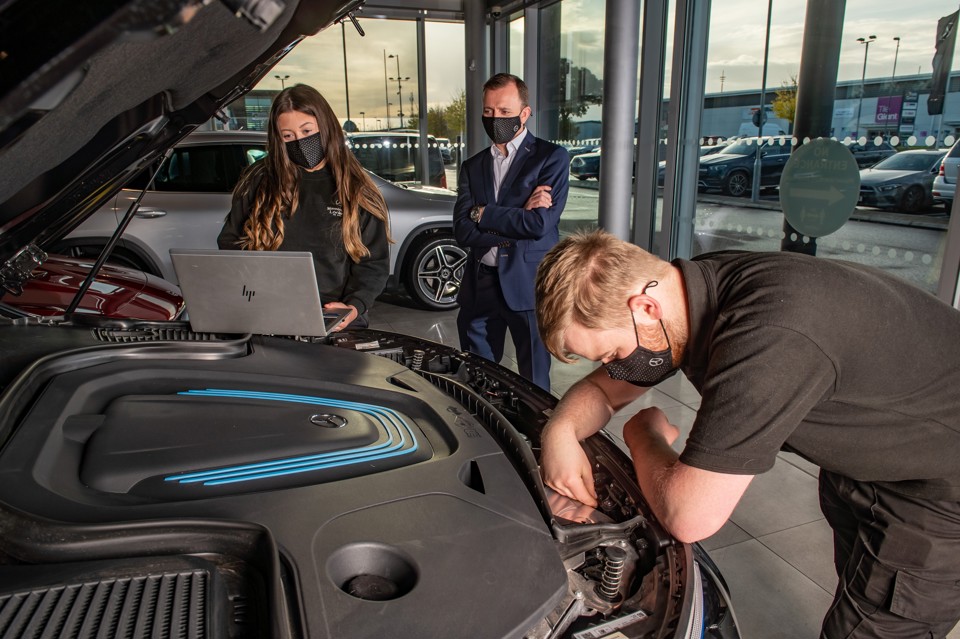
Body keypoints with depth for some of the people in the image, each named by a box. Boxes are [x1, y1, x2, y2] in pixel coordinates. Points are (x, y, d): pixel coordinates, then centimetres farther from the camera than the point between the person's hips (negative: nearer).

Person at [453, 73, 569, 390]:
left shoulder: (552, 158, -1)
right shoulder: (472, 166, 12)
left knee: (533, 386, 7)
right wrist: (518, 216, -12)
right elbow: (463, 231, -2)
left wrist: (483, 213, -7)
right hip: (479, 285, 4)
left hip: (528, 285, -4)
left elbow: (540, 224, -16)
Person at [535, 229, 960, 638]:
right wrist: (561, 430, -20)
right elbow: (603, 389, 1)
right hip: (865, 454, 8)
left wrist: (642, 434, -20)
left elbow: (689, 516, -39)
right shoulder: (693, 284, -14)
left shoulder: (766, 338, -43)